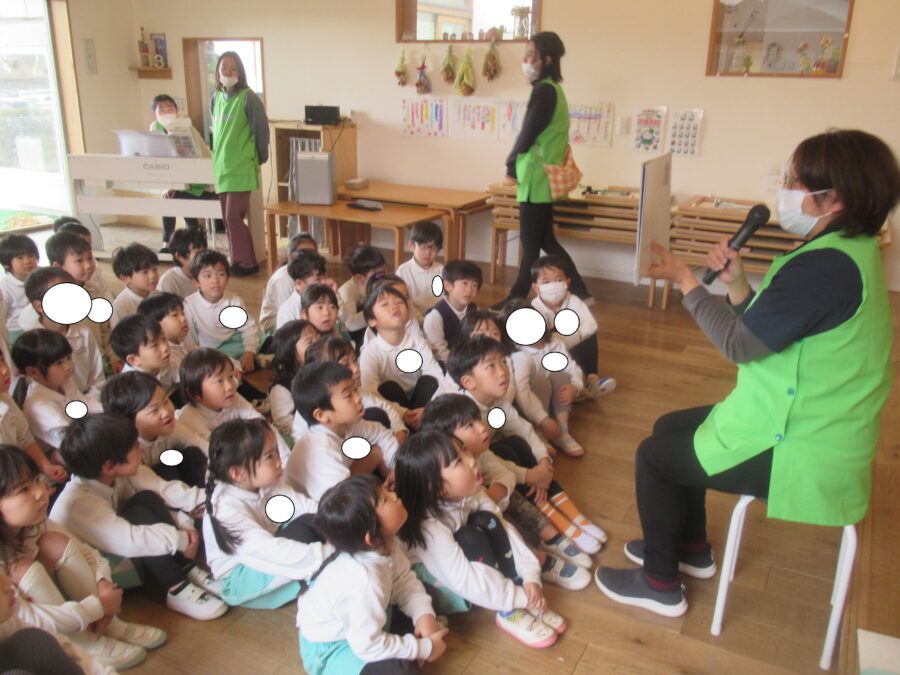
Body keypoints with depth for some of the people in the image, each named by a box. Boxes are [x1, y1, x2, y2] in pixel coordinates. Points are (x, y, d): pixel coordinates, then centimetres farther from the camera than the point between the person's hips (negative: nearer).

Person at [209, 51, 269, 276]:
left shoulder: (248, 98, -10)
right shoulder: (216, 98, 10)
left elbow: (261, 130, -5)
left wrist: (259, 159, 2)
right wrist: (217, 159, 16)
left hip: (241, 168, -7)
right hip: (221, 168, 7)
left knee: (233, 217, -8)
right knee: (228, 219, 9)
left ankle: (246, 263, 5)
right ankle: (237, 261, 19)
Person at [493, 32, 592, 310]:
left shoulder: (544, 90, -15)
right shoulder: (551, 88, 15)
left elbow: (528, 134, -14)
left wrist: (511, 165, 1)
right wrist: (518, 165, 11)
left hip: (536, 178, -10)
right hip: (542, 178, 10)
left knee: (531, 244, 2)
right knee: (545, 240, 15)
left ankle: (518, 299, 14)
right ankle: (579, 292, 19)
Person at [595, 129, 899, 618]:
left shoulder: (827, 267, -28)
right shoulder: (844, 253, 6)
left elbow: (739, 345, -24)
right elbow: (763, 332, 7)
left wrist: (685, 280, -14)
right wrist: (735, 281, -7)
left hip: (798, 454, -10)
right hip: (811, 427, 10)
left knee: (655, 455, 0)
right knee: (670, 427, 19)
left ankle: (660, 584, 18)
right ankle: (691, 548, 35)